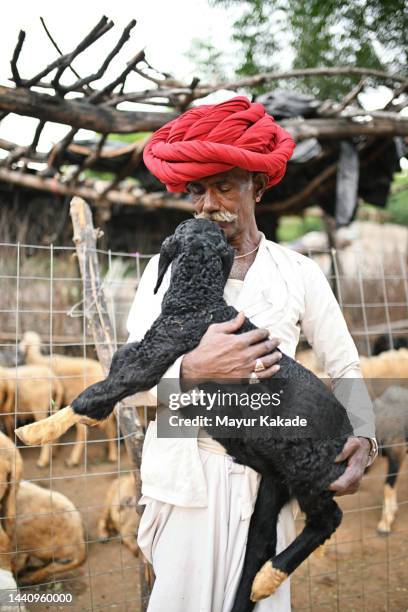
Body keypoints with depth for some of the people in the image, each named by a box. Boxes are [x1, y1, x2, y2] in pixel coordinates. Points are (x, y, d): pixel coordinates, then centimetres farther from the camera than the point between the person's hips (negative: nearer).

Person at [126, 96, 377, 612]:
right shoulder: (167, 268, 5)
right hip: (184, 473, 0)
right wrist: (193, 369, -22)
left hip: (264, 477, 0)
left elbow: (345, 369, 9)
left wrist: (362, 436, -9)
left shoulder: (299, 273, 5)